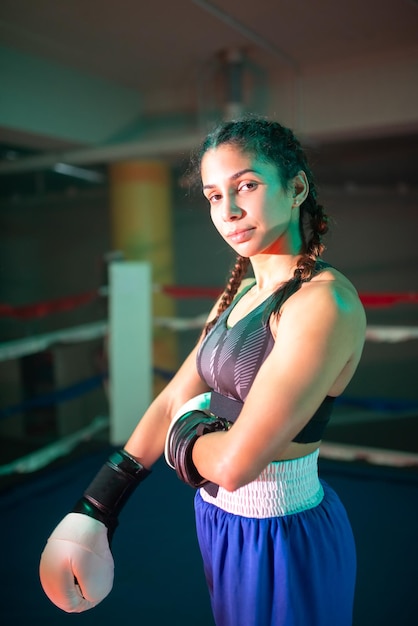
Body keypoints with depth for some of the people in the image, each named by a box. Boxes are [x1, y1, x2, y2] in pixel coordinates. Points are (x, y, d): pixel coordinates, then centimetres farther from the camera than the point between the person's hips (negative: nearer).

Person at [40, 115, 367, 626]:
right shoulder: (242, 293, 3)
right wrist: (91, 513, 3)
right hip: (223, 523, 7)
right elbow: (173, 400, 2)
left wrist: (186, 433, -7)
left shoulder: (324, 301, -24)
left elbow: (233, 463, -29)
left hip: (280, 541, -7)